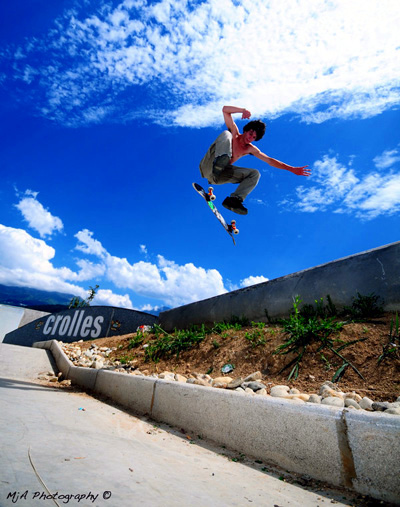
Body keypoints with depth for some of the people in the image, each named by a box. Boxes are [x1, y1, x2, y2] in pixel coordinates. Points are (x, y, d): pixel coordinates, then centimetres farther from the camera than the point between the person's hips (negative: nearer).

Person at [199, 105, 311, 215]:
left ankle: (233, 199, -28)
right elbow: (225, 109, -3)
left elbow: (270, 161, 11)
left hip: (219, 175, 4)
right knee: (226, 134, -17)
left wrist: (292, 169, 7)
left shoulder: (250, 149, 14)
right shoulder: (234, 133, 6)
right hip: (208, 166, -4)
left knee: (255, 173, -6)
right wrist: (243, 110, -17)